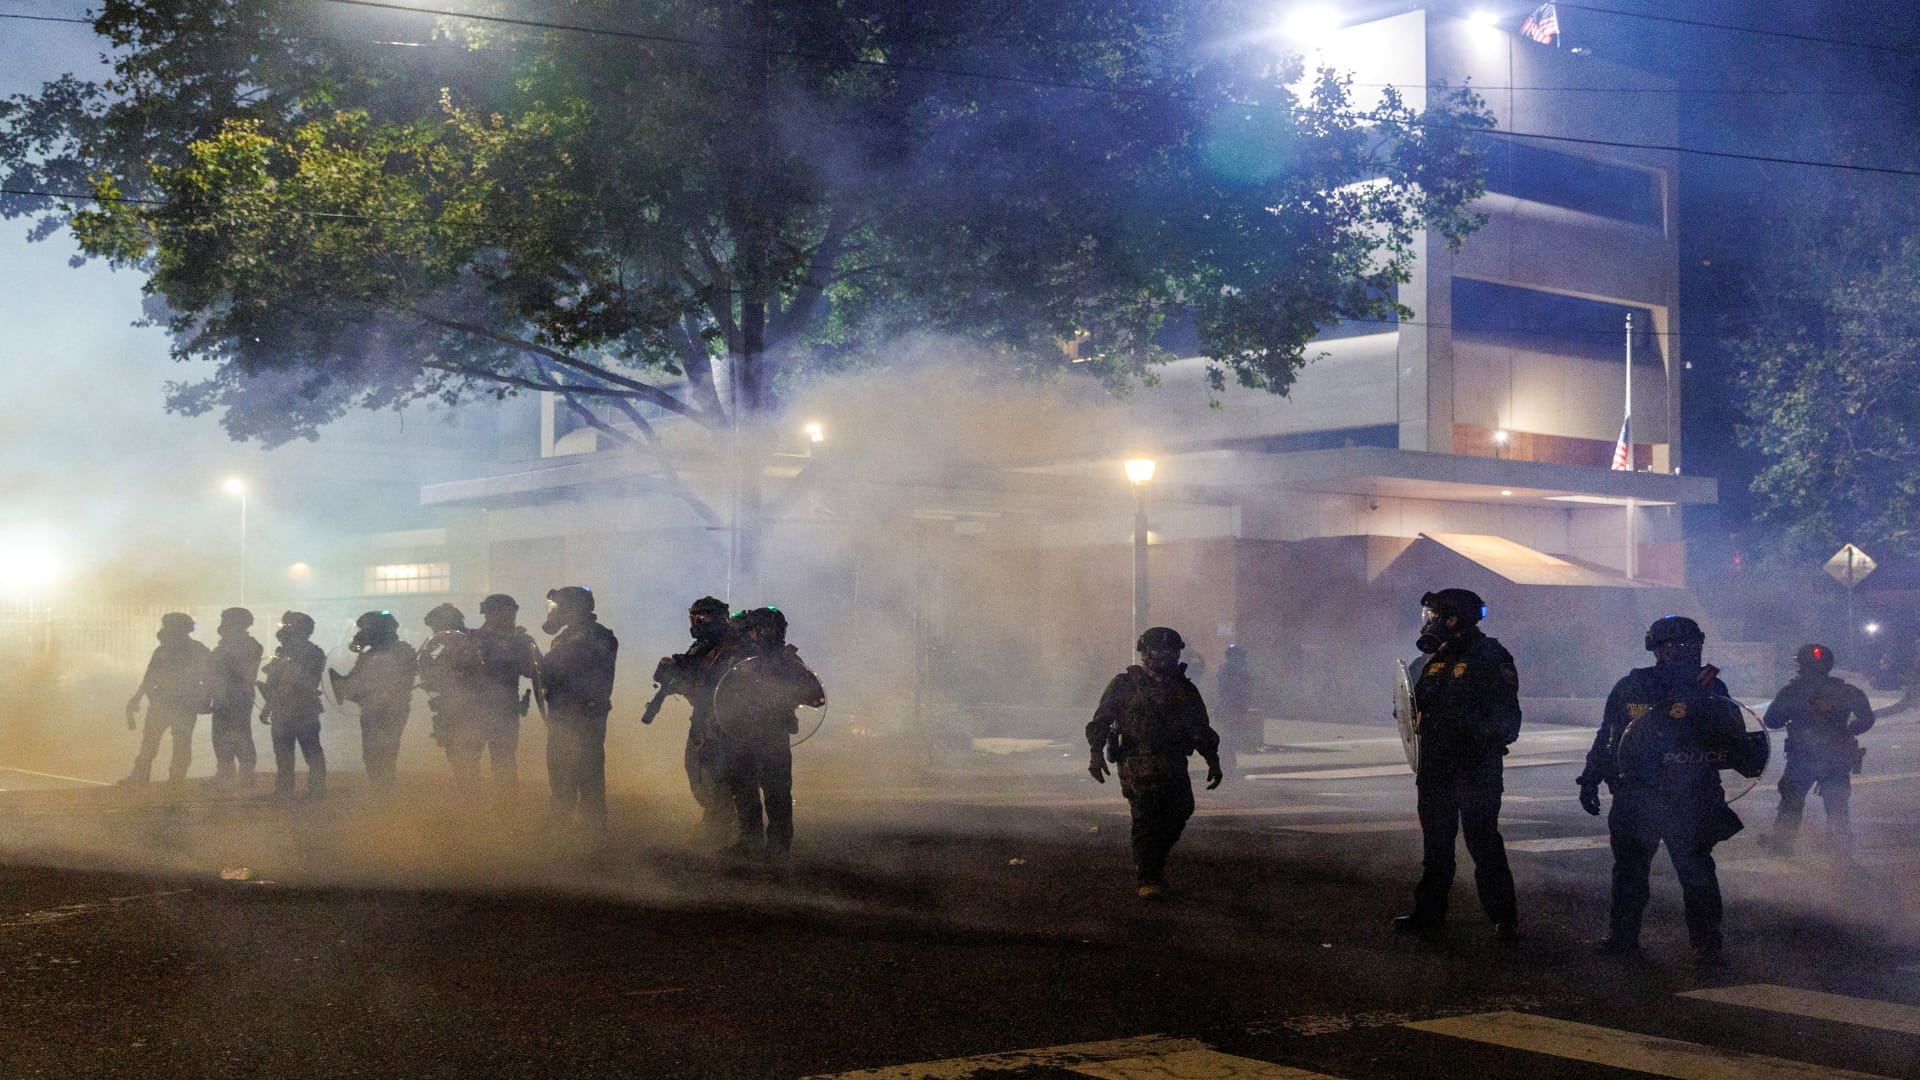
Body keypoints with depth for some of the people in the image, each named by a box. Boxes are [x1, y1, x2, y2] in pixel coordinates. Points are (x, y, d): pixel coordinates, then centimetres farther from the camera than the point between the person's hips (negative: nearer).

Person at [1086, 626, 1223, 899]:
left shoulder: (1185, 689, 13)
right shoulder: (1125, 684, 1)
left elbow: (1202, 729, 19)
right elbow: (1100, 721, 0)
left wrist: (1213, 761, 12)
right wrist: (1096, 753, -13)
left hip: (1174, 766, 4)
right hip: (1138, 764, -4)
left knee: (1180, 811, -3)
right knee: (1146, 818, -11)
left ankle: (1155, 862, 22)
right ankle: (1147, 879, -3)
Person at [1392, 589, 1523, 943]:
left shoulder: (1490, 658, -9)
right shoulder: (1433, 660, 15)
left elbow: (1506, 715, -15)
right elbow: (1420, 707, 24)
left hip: (1476, 770, -8)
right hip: (1436, 768, 8)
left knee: (1483, 843, -6)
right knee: (1435, 844, 14)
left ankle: (1504, 918, 2)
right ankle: (1429, 914, 22)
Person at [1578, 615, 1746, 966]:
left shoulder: (1709, 689, 1)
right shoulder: (1631, 687, 5)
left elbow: (1735, 733, -5)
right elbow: (1606, 736, 14)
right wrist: (1590, 779, 13)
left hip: (1690, 801, -2)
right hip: (1636, 795, 2)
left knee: (1696, 871, -3)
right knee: (1629, 868, 10)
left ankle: (1707, 943, 7)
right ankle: (1622, 936, 22)